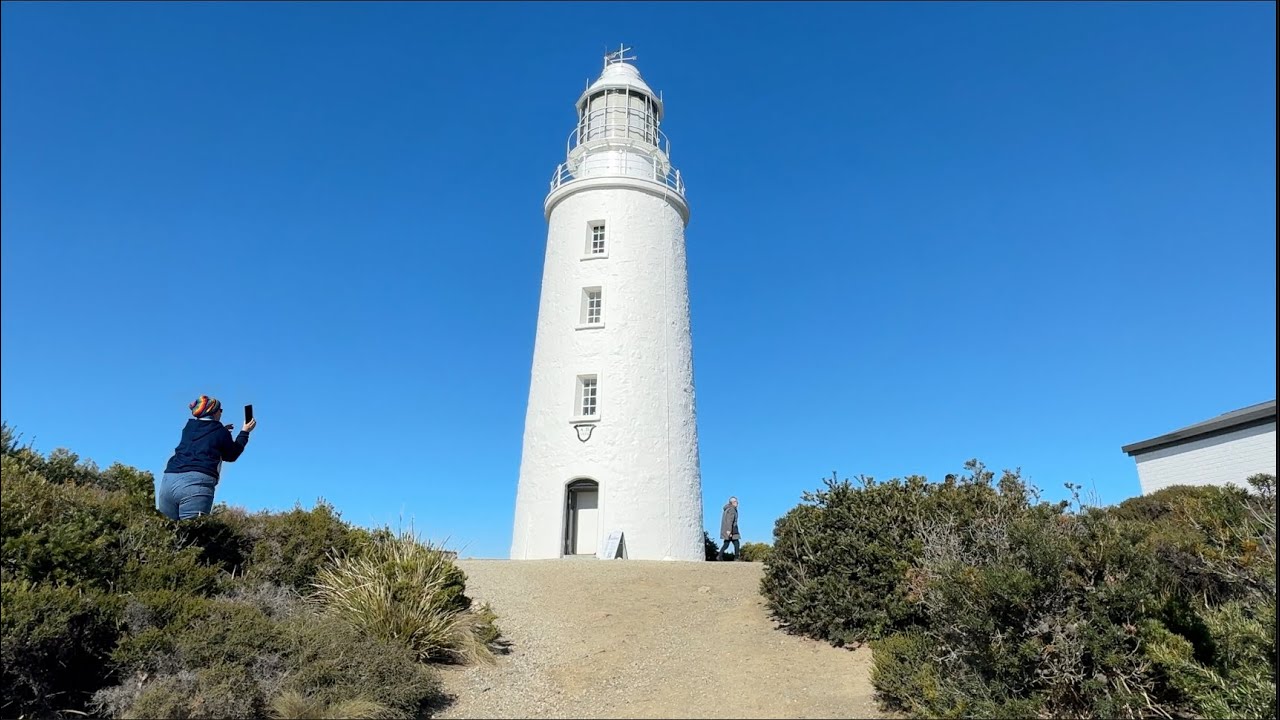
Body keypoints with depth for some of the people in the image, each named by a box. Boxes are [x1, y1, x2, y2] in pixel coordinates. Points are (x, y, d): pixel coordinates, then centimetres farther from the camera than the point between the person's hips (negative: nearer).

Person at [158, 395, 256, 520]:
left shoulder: (189, 427, 19)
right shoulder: (220, 431, 6)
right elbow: (231, 455, 23)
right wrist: (245, 432, 32)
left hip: (168, 480, 5)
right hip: (196, 483, -5)